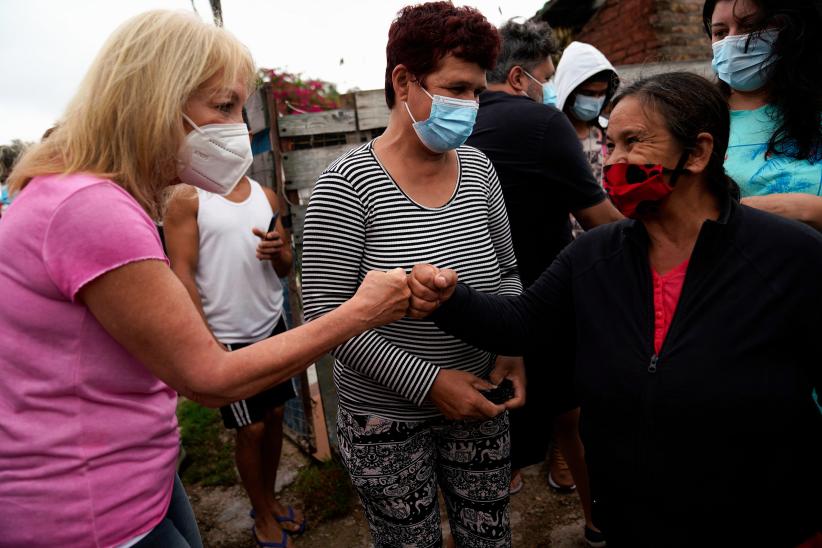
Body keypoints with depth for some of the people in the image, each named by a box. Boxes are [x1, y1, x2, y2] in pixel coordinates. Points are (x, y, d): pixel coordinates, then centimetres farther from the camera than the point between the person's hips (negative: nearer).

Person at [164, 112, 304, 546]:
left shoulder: (266, 195, 6)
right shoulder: (188, 200, -7)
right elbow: (182, 274, -12)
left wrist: (278, 251, -13)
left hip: (272, 325, 5)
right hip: (227, 336, -5)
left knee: (275, 414, 13)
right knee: (251, 429, 5)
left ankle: (270, 499, 34)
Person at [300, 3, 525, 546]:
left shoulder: (478, 169, -2)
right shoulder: (348, 183, -17)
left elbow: (506, 272, 8)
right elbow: (326, 311, -18)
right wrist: (426, 381, -20)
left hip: (477, 404, 5)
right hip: (386, 417, -4)